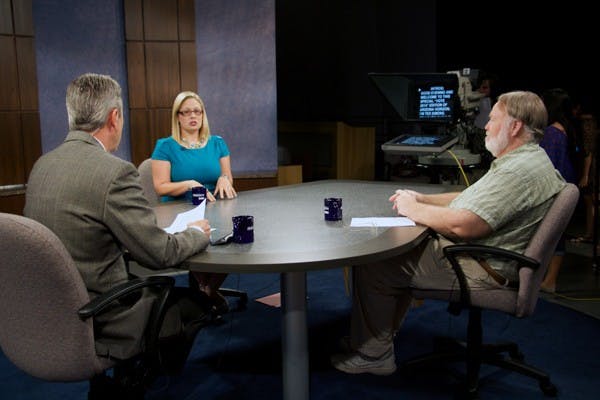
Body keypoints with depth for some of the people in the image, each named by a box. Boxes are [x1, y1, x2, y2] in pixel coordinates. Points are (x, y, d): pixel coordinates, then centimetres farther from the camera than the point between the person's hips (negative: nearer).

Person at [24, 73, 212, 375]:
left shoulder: (42, 165, 1)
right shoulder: (115, 172, -23)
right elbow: (159, 254, -19)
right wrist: (197, 233, 2)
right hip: (95, 327, -8)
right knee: (197, 303, 12)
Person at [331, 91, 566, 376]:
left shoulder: (521, 170, -23)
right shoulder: (524, 160, 14)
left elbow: (463, 225, -30)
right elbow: (472, 199, 21)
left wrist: (413, 208, -14)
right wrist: (421, 199, 9)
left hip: (479, 270, -11)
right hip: (475, 255, 11)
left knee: (371, 266, -8)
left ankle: (373, 355, 8)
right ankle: (375, 336, 24)